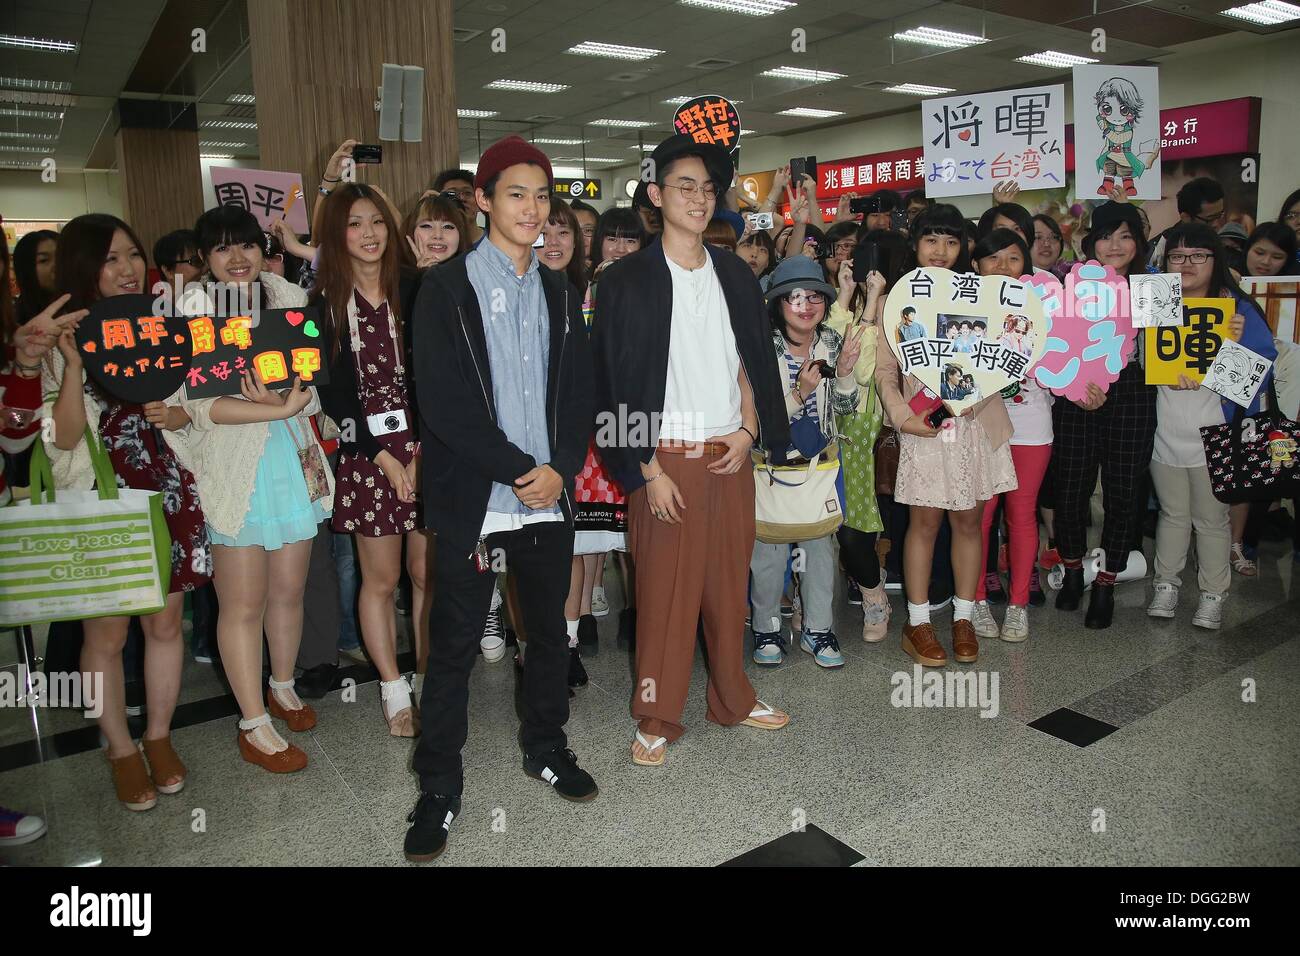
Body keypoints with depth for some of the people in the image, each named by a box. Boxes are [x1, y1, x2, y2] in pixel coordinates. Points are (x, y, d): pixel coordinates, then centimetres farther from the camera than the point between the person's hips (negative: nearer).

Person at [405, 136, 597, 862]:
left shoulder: (559, 293, 11)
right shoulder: (446, 288, -4)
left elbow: (579, 393, 7)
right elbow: (443, 401, -12)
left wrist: (560, 469, -9)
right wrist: (519, 470, -14)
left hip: (551, 494, 4)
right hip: (473, 497, -4)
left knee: (550, 629, 15)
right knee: (454, 645, 4)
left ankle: (547, 747, 35)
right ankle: (440, 788, 19)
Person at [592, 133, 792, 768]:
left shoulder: (734, 275, 11)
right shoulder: (628, 281, -5)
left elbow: (752, 360, 15)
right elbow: (622, 383, -8)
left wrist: (748, 430, 0)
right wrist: (649, 470, -12)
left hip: (729, 454, 5)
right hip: (665, 457, -4)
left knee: (729, 584, 12)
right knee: (665, 588, 2)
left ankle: (733, 699, 29)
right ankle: (657, 718, 16)